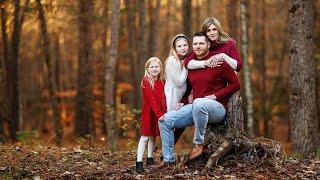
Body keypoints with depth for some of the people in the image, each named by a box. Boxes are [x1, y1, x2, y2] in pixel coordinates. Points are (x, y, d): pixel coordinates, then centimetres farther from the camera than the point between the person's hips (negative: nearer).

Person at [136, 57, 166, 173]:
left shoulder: (162, 82, 8)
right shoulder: (146, 82, -11)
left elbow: (163, 99, 6)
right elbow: (151, 99, -18)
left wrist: (164, 112, -7)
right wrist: (159, 114, -25)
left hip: (160, 112, 6)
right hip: (148, 112, -6)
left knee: (153, 136, 14)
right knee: (145, 136, -9)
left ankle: (150, 159, 26)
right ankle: (139, 163, -11)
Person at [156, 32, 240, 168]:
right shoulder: (188, 62, 9)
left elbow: (235, 84, -7)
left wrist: (215, 96, -15)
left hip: (217, 108, -6)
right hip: (195, 107, 7)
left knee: (198, 103, -42)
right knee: (165, 120, -7)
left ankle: (199, 143, -23)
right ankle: (168, 159, 1)